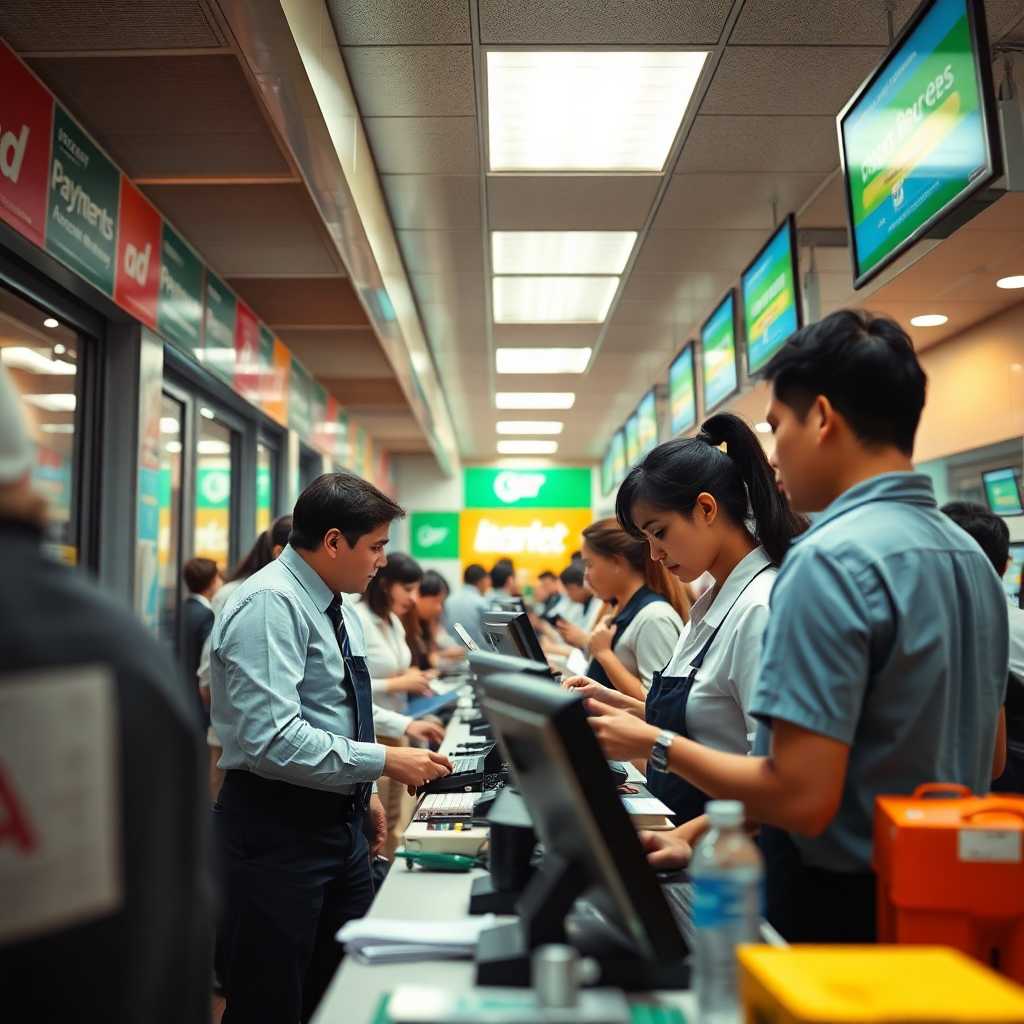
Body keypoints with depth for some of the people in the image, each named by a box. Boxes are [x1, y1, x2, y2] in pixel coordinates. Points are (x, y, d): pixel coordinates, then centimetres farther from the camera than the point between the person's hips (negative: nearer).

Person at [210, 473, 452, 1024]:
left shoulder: (336, 606, 9)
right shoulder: (270, 604, -20)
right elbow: (272, 739, -28)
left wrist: (364, 791, 14)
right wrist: (383, 763, -24)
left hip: (338, 822, 9)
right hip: (276, 832, -9)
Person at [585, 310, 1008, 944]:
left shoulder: (831, 559, -25)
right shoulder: (972, 555, 3)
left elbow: (800, 798, -27)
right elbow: (987, 760, 12)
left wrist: (656, 745, -13)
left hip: (839, 909, -8)